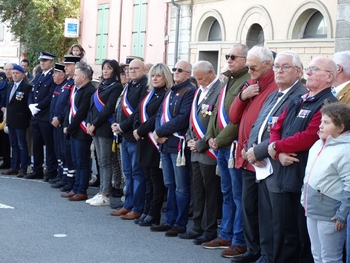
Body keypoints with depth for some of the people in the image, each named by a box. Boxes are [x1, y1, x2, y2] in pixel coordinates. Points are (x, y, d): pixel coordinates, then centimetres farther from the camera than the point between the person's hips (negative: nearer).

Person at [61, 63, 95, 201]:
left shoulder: (89, 91, -17)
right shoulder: (76, 89, 14)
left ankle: (82, 192, 5)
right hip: (74, 131, 10)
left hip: (82, 132, -10)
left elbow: (81, 113, -20)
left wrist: (70, 128, -13)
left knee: (82, 163, -1)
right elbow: (70, 108, 14)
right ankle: (76, 189, 23)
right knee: (76, 162, 15)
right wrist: (66, 125, 3)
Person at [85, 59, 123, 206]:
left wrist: (94, 125, -14)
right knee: (101, 162, 10)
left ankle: (105, 196, -3)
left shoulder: (116, 87, -7)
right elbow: (92, 105, 15)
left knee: (105, 162, -5)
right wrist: (89, 123, 1)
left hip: (105, 128, -8)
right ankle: (101, 193, 14)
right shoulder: (101, 86, 18)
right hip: (95, 128, 8)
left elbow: (108, 109, -14)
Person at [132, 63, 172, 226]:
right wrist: (136, 129, -3)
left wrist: (141, 131, -14)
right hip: (144, 142, 8)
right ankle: (146, 212, 18)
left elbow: (158, 118, -17)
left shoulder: (166, 95, -9)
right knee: (148, 178, 12)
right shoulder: (149, 94, 17)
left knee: (156, 179, -2)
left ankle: (154, 215, 3)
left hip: (155, 142, -8)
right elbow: (139, 112, 15)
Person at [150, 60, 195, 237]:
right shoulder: (170, 92, 19)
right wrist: (159, 133, -5)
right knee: (170, 185, 14)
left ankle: (180, 224, 2)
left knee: (181, 187, -3)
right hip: (165, 144, 9)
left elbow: (182, 119, -19)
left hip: (179, 144, -9)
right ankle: (170, 221, 21)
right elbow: (159, 115, 15)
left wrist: (160, 131, -14)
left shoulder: (190, 92, -8)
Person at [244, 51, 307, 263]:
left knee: (279, 220, 0)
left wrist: (259, 151, -17)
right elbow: (257, 126, 17)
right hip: (263, 167, 9)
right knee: (265, 217, 16)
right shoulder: (273, 96, 18)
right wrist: (251, 147, -3)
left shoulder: (302, 97, -14)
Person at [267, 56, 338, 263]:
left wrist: (276, 146, -9)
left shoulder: (327, 104, -12)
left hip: (307, 178, -8)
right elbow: (277, 128, 14)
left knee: (307, 236, 1)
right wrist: (279, 153, -7)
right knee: (289, 232, 17)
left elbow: (308, 137, -22)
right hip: (288, 175, 8)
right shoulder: (297, 102, 17)